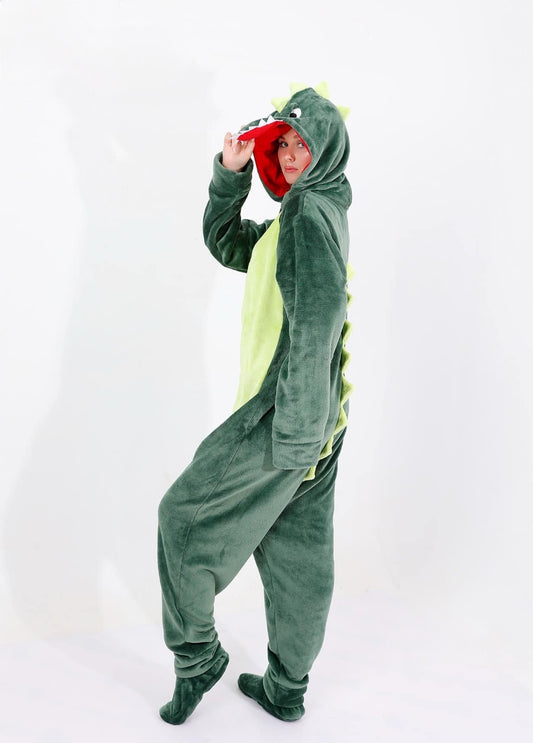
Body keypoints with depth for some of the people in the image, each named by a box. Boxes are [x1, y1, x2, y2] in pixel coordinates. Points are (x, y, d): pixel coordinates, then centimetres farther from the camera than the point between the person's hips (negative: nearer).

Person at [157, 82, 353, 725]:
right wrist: (231, 174, 11)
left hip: (284, 413, -9)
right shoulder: (309, 212, 19)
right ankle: (286, 689, 30)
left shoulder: (308, 213, -12)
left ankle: (197, 655, 21)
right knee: (299, 554, 15)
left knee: (184, 512, 5)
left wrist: (291, 424, -25)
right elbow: (226, 244, 25)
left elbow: (317, 316, -25)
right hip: (318, 420, 10)